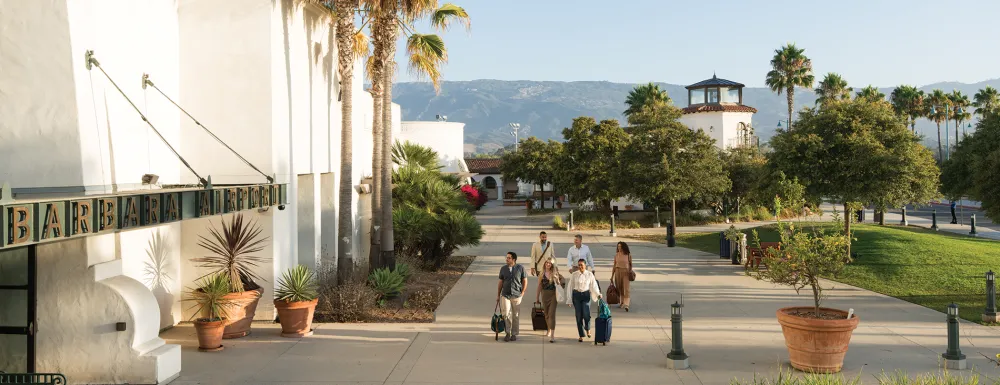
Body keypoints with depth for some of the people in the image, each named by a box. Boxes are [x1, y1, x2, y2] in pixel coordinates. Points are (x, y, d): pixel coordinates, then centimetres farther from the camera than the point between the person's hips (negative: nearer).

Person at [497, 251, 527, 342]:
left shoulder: (520, 268, -2)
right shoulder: (503, 269, 3)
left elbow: (525, 280, 5)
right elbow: (500, 282, 9)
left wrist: (522, 292, -1)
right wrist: (498, 295, 10)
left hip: (516, 295, -1)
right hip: (505, 295, 1)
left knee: (516, 316, 5)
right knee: (506, 314, -8)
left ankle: (514, 334, 18)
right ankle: (508, 333, 8)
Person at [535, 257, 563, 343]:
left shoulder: (555, 273, 0)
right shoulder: (542, 274, 2)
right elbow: (539, 287, 7)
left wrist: (561, 282, -9)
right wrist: (537, 298, 7)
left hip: (553, 295, -2)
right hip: (544, 295, 2)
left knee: (552, 314, -11)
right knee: (547, 314, 15)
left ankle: (552, 335, -15)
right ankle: (548, 330, 37)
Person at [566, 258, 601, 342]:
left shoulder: (590, 274, 0)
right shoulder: (574, 274, 0)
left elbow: (594, 285, 1)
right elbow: (570, 287, 4)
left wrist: (598, 294, -15)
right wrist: (569, 299, 3)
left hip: (586, 295, -1)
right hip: (576, 295, 1)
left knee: (586, 315, -13)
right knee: (579, 316, 0)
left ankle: (587, 328, 19)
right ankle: (581, 335, 11)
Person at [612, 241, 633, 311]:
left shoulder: (628, 255, -3)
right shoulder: (616, 254, 3)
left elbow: (630, 264, 9)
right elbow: (614, 265, 8)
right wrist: (612, 275, 7)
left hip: (626, 272, -3)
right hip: (618, 271, 3)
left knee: (626, 288, -12)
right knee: (619, 288, 8)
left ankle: (626, 305, -21)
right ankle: (622, 302, 25)